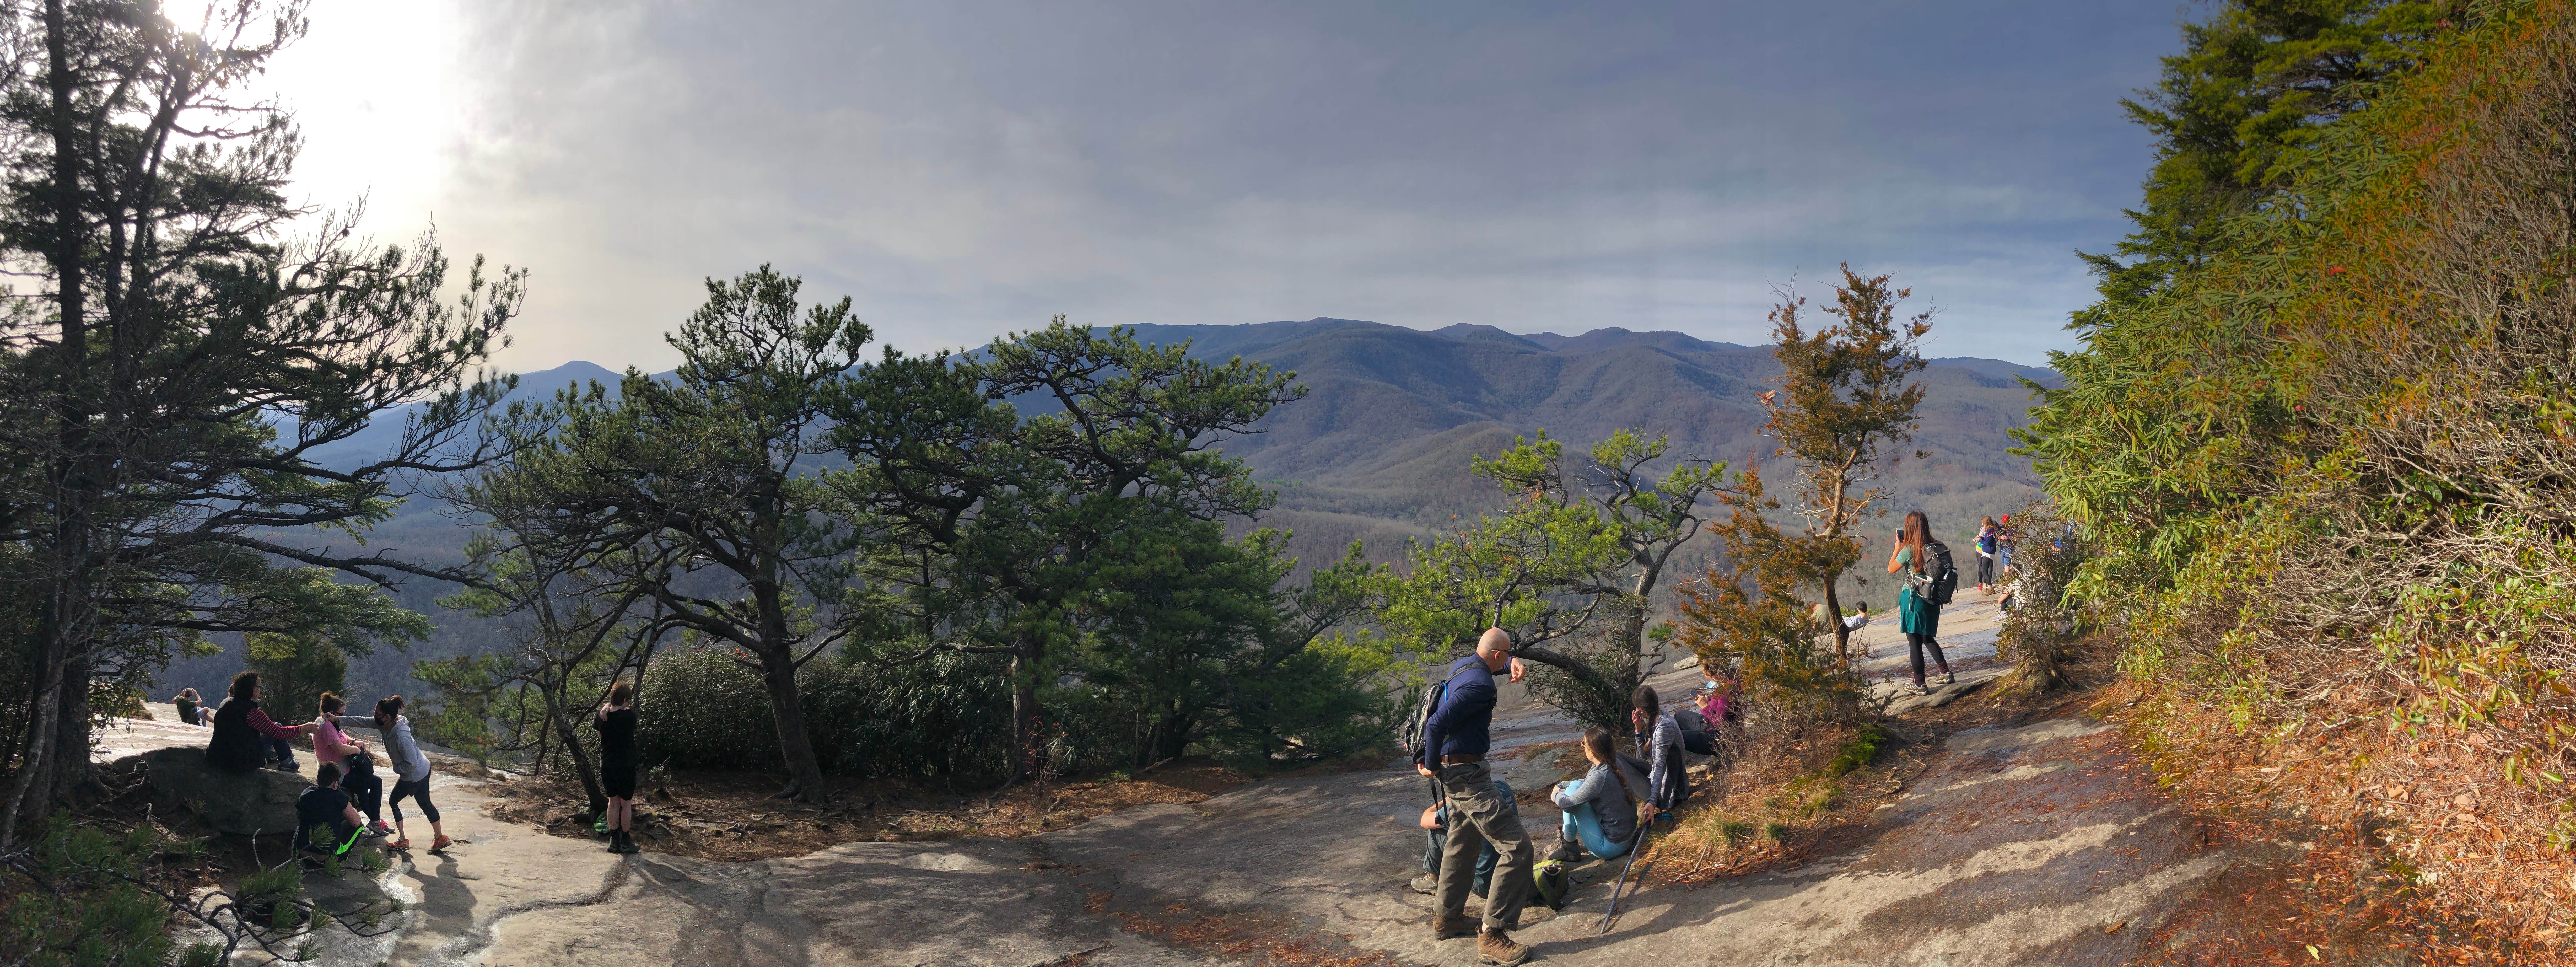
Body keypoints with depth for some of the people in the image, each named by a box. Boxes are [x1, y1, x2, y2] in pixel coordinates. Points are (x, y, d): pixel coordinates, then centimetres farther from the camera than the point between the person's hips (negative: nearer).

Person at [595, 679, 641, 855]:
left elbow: (594, 725, 20)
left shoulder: (603, 716, -2)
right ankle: (626, 842, 13)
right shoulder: (629, 716, -18)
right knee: (626, 803, 8)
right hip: (625, 766, -5)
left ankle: (614, 841, 18)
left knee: (613, 802, 15)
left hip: (607, 766, 5)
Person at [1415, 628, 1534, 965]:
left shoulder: (1462, 665, 7)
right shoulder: (1479, 684, -23)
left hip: (1454, 772, 11)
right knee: (1516, 846, -11)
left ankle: (1447, 918, 38)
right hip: (1468, 774, -11)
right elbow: (1436, 725, -28)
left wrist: (1513, 664, 9)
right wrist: (1431, 766, -12)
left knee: (1463, 842, 26)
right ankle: (1492, 936, -10)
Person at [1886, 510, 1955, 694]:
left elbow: (1891, 569, -3)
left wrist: (1898, 547, 5)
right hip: (1933, 600, 6)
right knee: (1928, 638, 25)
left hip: (1913, 600, -6)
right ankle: (1946, 673, 27)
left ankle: (1920, 685, 10)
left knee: (1915, 642, 3)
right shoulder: (1937, 546, -1)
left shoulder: (1909, 550, -16)